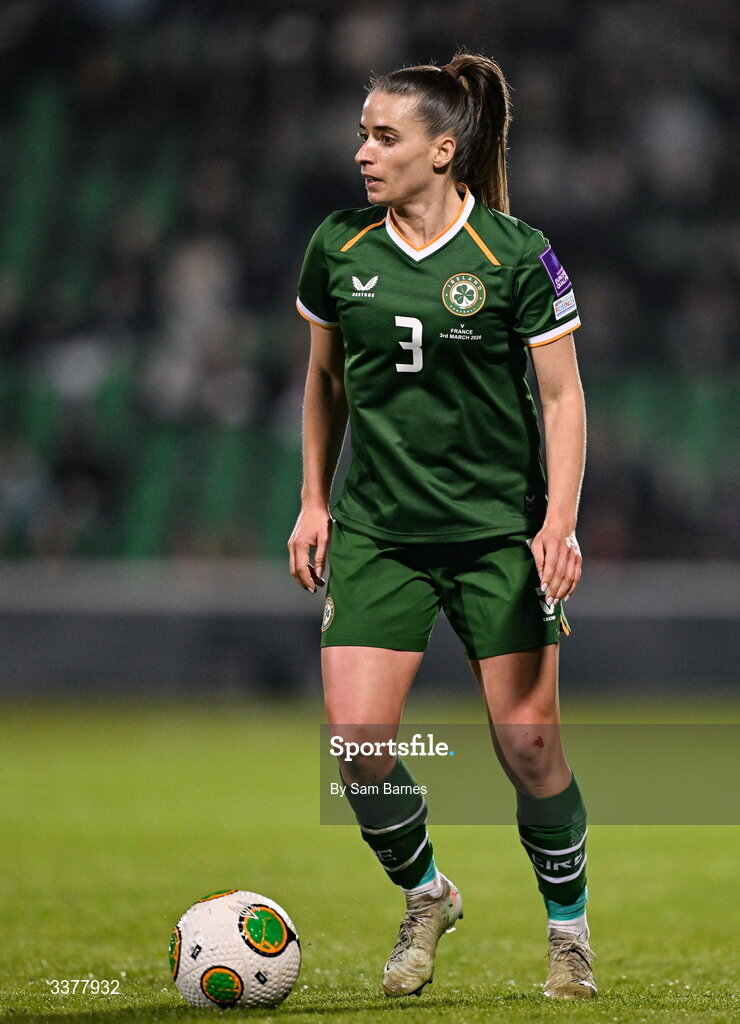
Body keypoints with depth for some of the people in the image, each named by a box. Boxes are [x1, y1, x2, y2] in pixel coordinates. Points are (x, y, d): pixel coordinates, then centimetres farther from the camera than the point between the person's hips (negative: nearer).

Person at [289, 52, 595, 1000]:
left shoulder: (516, 256, -9)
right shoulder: (338, 248, 1)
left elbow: (563, 396, -4)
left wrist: (560, 524, -13)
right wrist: (313, 503, 11)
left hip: (499, 529, -2)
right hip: (375, 530, 3)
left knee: (528, 746, -3)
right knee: (358, 748, -10)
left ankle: (569, 929, 21)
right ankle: (425, 897, 18)